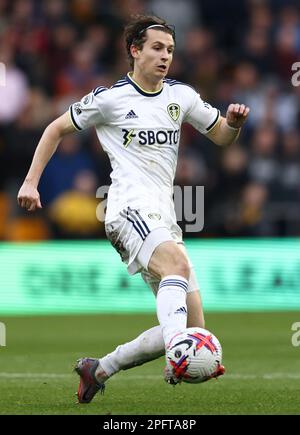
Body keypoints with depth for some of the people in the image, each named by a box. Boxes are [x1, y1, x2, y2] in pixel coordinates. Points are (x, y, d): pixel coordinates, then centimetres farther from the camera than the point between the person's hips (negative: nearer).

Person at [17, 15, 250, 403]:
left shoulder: (180, 95, 16)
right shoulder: (110, 98, 2)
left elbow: (221, 137, 24)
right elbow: (57, 128, 13)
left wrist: (234, 122, 0)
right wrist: (31, 181, 7)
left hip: (163, 219, 7)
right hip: (130, 210, -7)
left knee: (193, 327, -1)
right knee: (179, 265, -38)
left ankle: (98, 370, 11)